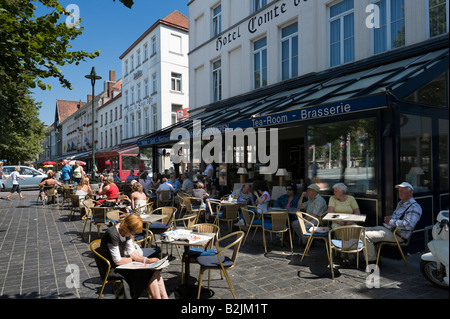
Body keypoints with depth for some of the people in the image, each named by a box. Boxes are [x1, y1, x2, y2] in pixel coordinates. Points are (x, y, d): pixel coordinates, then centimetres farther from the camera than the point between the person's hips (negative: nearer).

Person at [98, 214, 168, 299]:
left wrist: (146, 260, -7)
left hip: (123, 262, 8)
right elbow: (117, 261, -22)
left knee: (155, 270, -11)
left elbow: (131, 251, 5)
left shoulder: (127, 232, 1)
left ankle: (164, 297, -6)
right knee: (149, 272, -21)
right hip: (113, 269, -8)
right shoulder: (113, 234, -25)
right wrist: (132, 260, -6)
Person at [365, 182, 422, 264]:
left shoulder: (415, 207, -12)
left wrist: (391, 221, -16)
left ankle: (372, 262, -8)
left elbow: (408, 225, -27)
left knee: (366, 236, -24)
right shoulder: (400, 203, 19)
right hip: (386, 228, 11)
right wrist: (388, 218, 8)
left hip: (397, 235, -10)